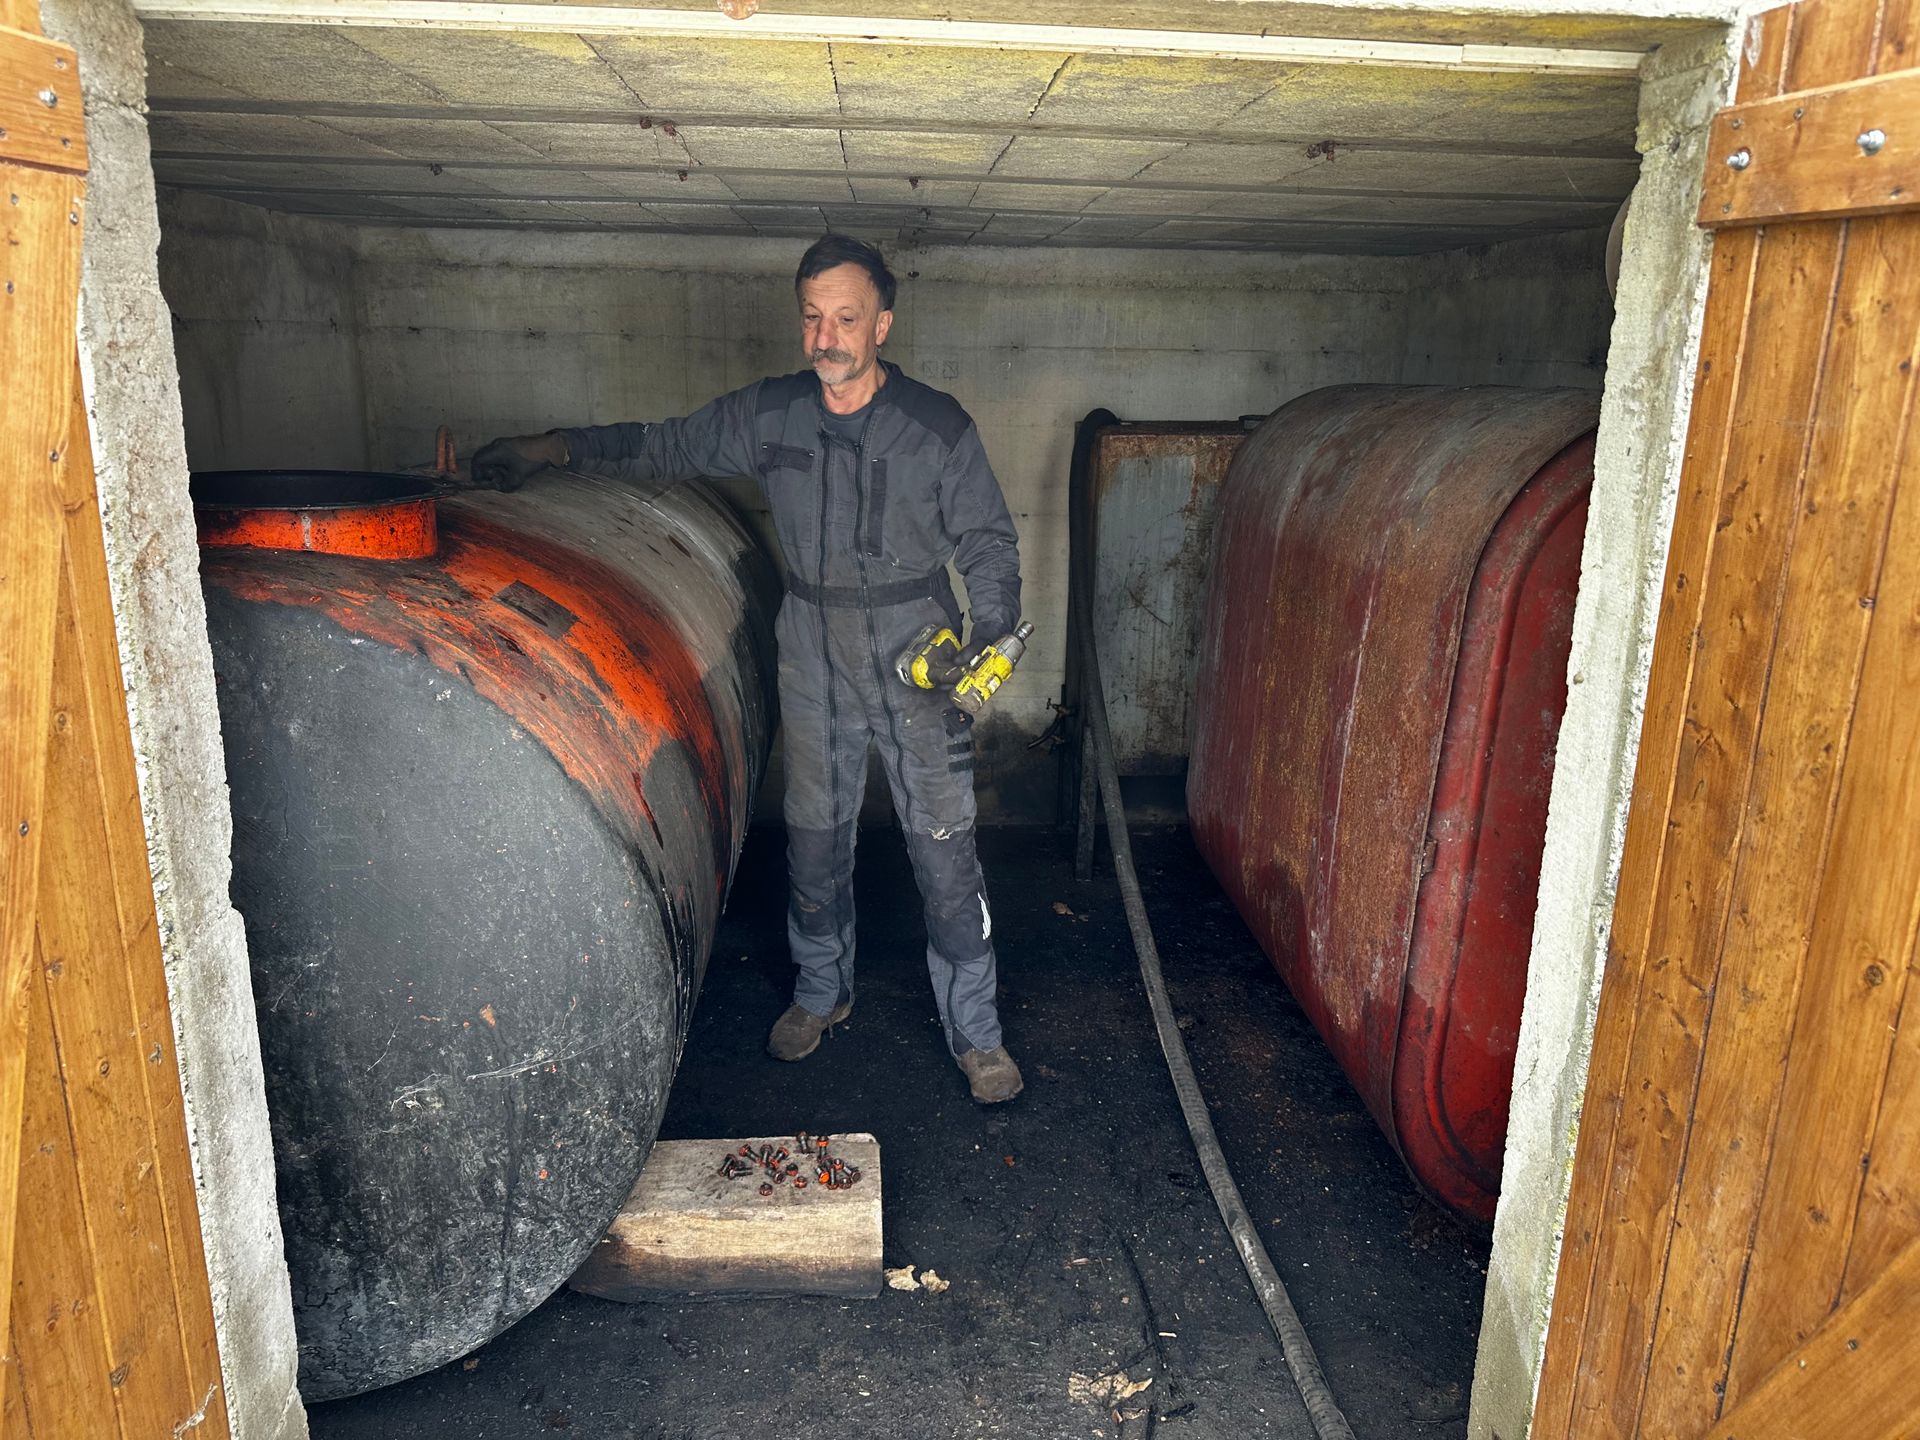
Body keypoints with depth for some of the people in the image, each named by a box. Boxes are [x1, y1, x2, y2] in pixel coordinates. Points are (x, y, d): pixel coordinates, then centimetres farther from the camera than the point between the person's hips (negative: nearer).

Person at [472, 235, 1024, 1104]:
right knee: (814, 840, 14)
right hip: (814, 667, 3)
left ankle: (975, 1034, 14)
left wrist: (989, 633, -17)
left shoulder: (936, 427, -8)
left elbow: (988, 543, -2)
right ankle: (822, 994, 38)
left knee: (945, 853, -1)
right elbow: (666, 448, 12)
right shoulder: (768, 416, -1)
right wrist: (557, 446, 2)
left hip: (918, 669, -3)